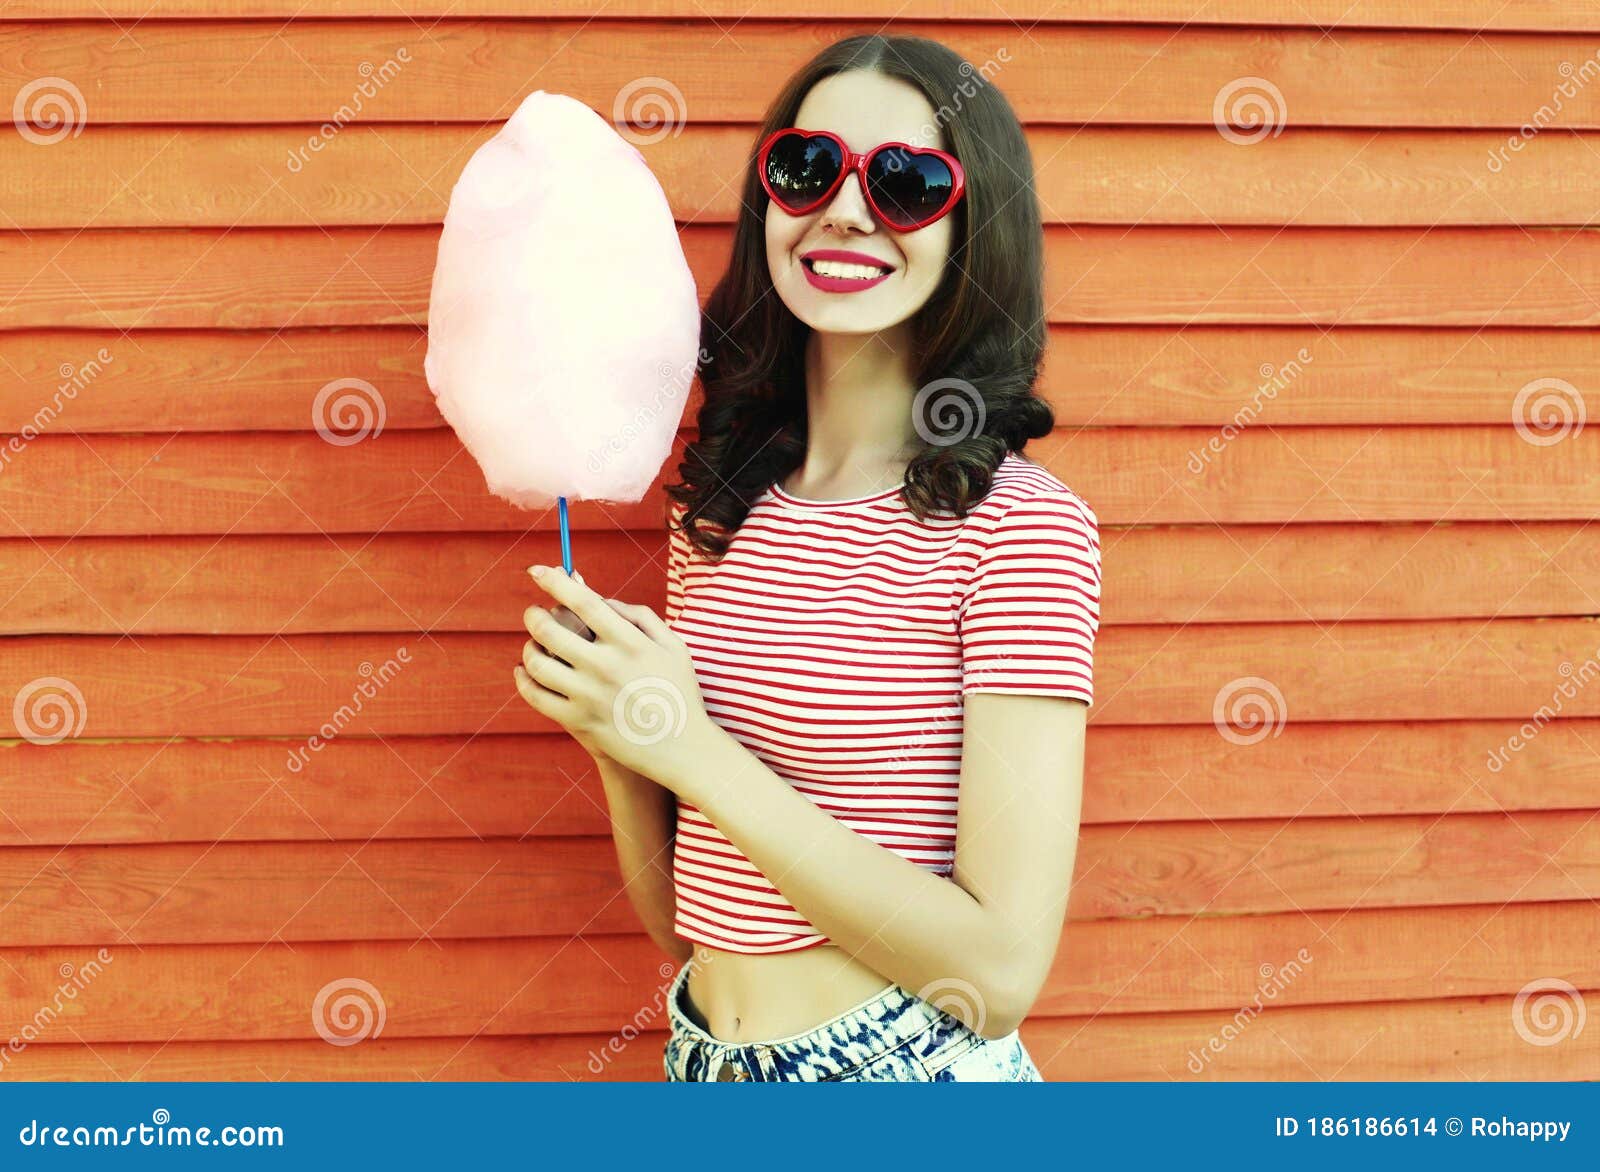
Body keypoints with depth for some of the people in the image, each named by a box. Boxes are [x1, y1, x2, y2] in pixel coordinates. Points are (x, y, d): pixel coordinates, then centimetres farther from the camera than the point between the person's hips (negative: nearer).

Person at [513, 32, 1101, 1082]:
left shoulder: (1018, 524, -16)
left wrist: (692, 752, -20)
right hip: (704, 1062, 6)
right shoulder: (716, 504, 2)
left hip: (911, 1066, -5)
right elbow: (682, 916, 7)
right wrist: (613, 729, -12)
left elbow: (1003, 972, -22)